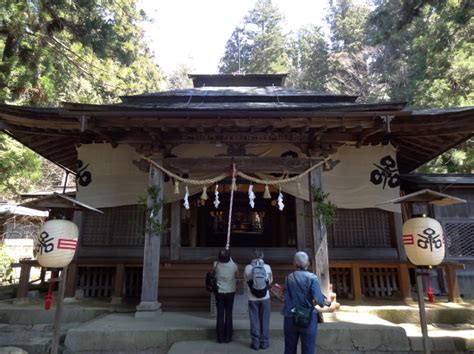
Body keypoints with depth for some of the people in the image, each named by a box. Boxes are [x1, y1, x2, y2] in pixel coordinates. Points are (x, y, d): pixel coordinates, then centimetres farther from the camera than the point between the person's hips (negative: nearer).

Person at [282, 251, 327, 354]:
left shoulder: (289, 278, 0)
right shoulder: (312, 278, -12)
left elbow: (288, 297, -2)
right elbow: (318, 299, -19)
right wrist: (324, 302, 2)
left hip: (290, 318, 3)